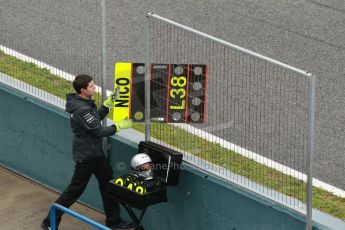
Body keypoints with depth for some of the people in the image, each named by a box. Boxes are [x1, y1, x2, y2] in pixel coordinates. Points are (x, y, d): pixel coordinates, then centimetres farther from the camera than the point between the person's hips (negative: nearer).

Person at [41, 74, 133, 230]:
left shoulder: (85, 103, 2)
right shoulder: (82, 110, -28)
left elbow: (96, 118, 17)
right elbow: (99, 132, -23)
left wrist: (109, 102, 7)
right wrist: (119, 126, -13)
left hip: (95, 152, 10)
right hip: (86, 156, -10)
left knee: (107, 183, 15)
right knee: (75, 190, 0)